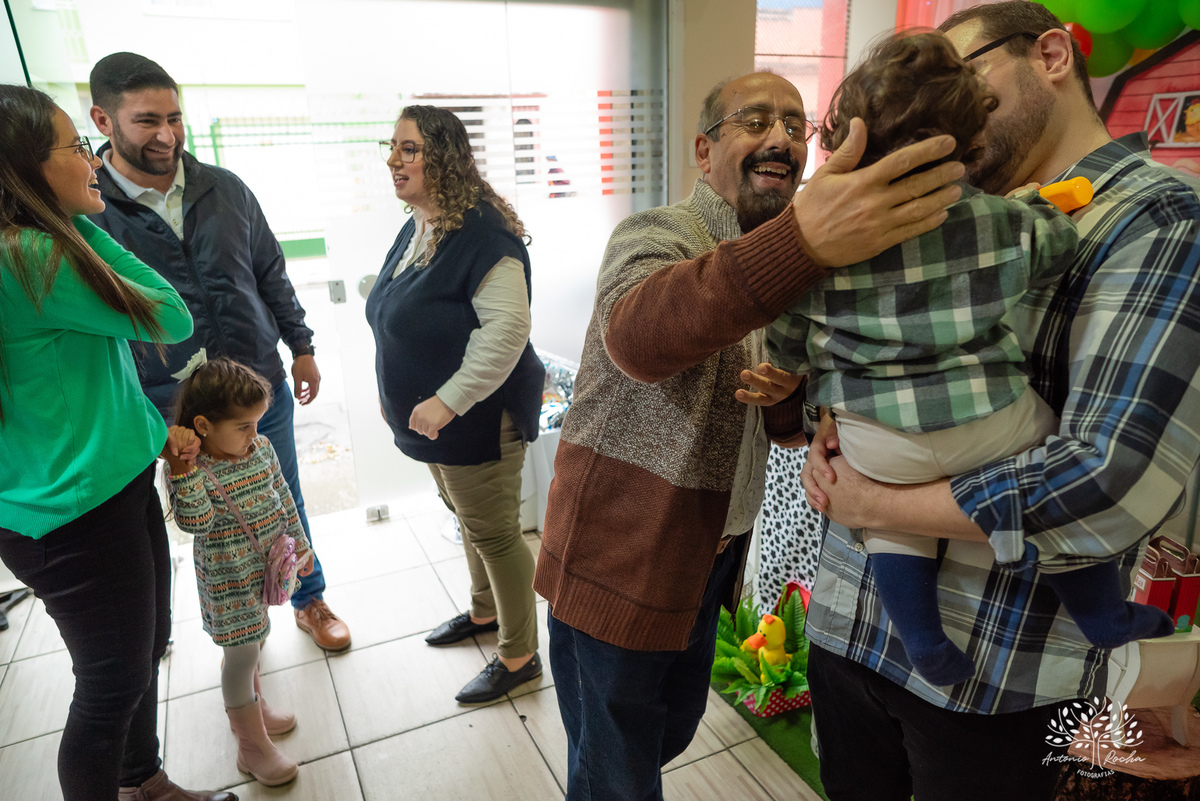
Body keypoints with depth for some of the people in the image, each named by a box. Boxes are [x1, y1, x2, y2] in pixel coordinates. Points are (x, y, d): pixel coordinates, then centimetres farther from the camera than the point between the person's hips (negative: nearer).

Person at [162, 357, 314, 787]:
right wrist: (182, 467, -45)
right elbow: (195, 521, -35)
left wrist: (299, 542, 15)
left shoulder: (261, 447, -4)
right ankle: (253, 746, 21)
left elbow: (283, 497, 8)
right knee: (241, 653, 3)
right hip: (228, 580, -7)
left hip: (266, 566, 7)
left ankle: (248, 710, 48)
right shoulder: (192, 467, -22)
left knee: (253, 642, 24)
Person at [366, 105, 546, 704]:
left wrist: (448, 401, -29)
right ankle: (484, 612, 46)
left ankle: (519, 656, 21)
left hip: (480, 419, -9)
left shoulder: (482, 234, -22)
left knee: (493, 532, 2)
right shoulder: (415, 230, 9)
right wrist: (394, 390, 18)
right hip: (432, 416, 10)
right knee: (466, 518, 23)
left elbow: (508, 326, -30)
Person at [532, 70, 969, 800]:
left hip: (711, 554, 7)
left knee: (675, 729, 26)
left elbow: (786, 429, 10)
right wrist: (804, 240, -56)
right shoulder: (659, 234, -16)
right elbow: (640, 334, -42)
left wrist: (785, 398, -14)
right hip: (619, 556, -7)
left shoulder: (785, 269, 8)